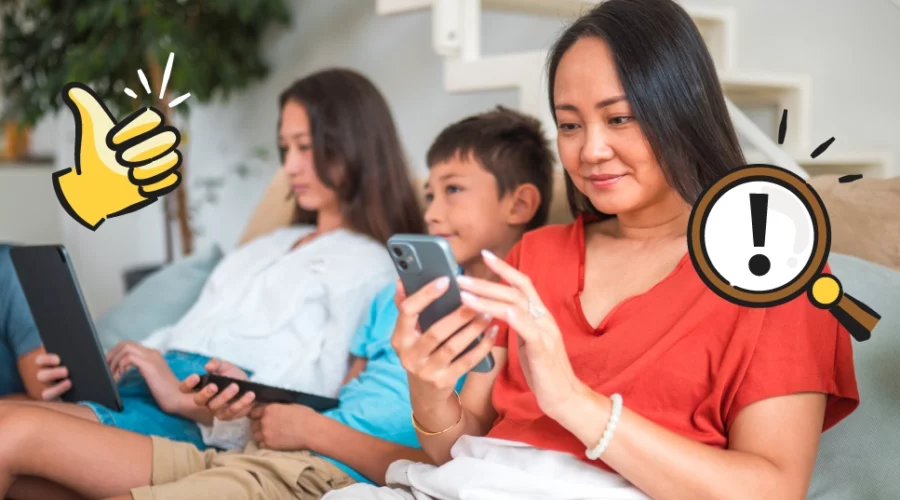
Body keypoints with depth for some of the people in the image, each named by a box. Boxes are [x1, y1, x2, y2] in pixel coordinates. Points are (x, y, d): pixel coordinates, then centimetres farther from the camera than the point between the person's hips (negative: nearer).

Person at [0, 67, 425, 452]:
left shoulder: (368, 266, 2)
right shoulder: (271, 244, 29)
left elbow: (311, 399, -11)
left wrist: (183, 398, -20)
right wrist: (102, 366, 4)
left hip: (209, 423, -8)